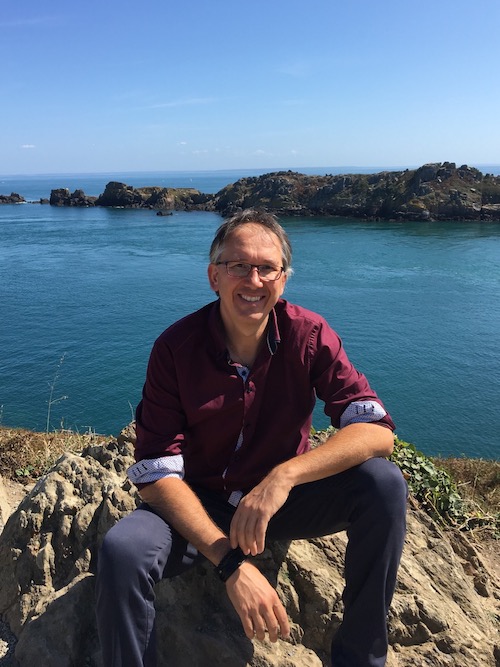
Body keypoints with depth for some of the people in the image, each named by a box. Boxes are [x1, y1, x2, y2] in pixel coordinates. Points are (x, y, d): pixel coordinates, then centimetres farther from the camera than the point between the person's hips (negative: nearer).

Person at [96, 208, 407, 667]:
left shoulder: (309, 335, -13)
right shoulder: (176, 348, -16)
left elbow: (378, 431, -20)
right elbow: (156, 474, -20)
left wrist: (284, 476, -34)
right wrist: (231, 561, -31)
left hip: (284, 497, 2)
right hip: (200, 506, -1)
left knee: (384, 483, -22)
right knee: (122, 551, -31)